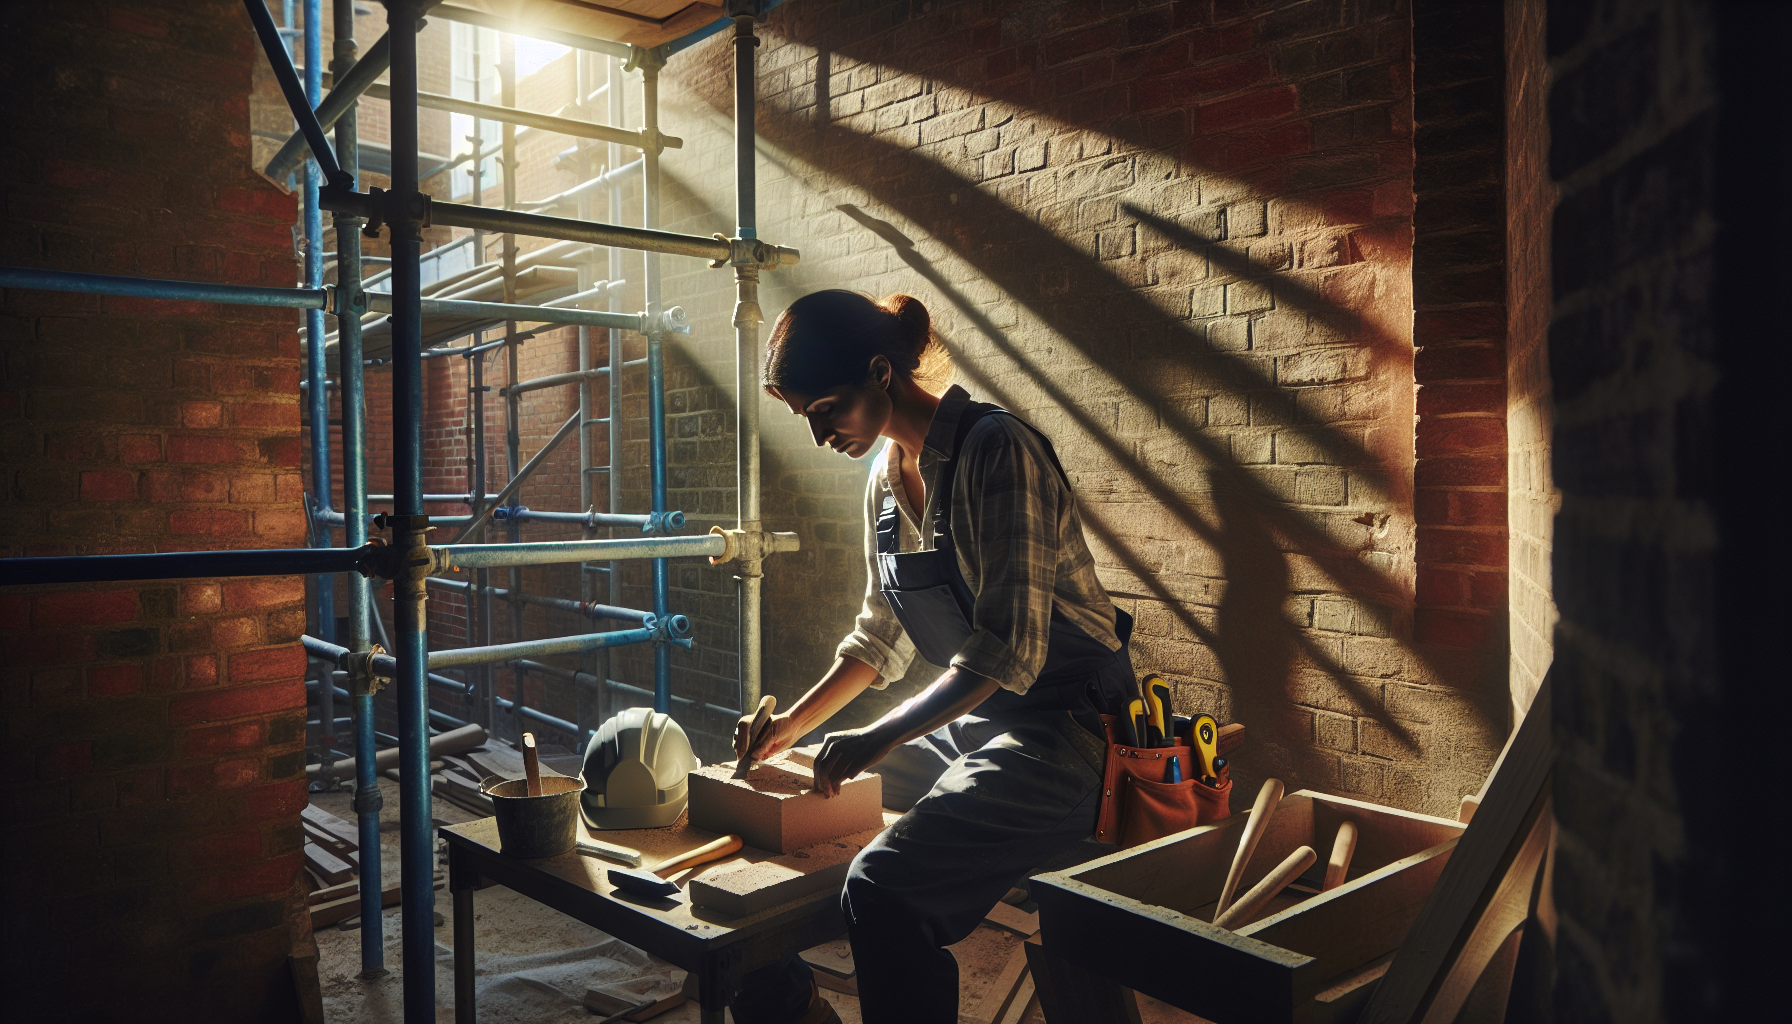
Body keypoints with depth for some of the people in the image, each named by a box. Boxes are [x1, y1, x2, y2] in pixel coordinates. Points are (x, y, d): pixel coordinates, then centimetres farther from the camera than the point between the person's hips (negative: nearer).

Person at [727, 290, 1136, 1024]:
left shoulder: (995, 451, -18)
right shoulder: (887, 475, 8)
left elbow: (1008, 646, -24)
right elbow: (883, 634, 18)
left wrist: (879, 738, -26)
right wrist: (793, 725, 10)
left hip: (1063, 728, -9)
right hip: (966, 720, 9)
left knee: (884, 890, -30)